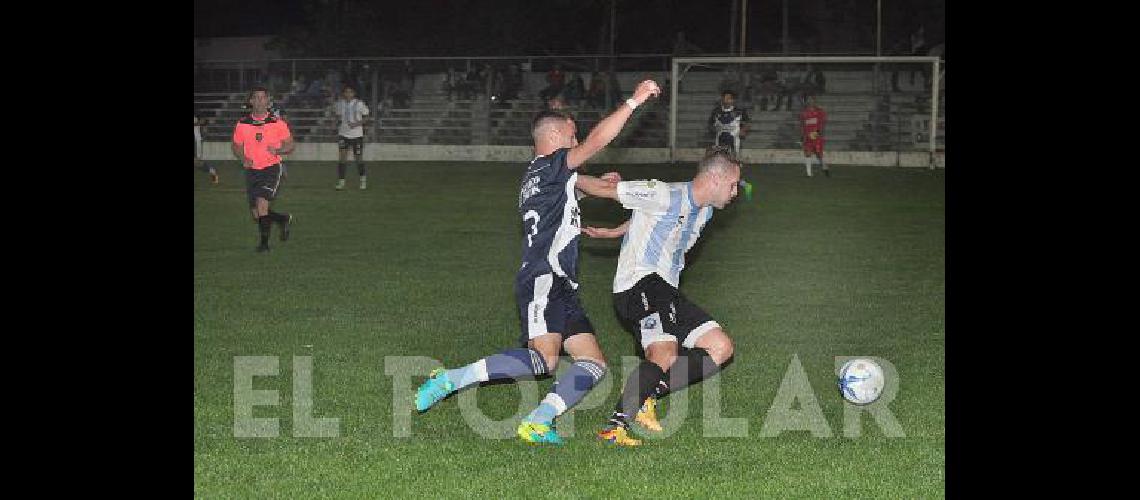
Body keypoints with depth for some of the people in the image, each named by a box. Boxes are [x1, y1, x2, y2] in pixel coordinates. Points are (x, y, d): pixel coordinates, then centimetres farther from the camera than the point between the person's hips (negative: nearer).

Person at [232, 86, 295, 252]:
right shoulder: (242, 124, 2)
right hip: (251, 170, 4)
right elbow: (236, 146, 13)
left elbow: (290, 145, 4)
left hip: (272, 168, -4)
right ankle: (284, 219, 33)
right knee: (256, 214, 5)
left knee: (262, 202, -23)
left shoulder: (277, 123, -3)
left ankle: (264, 243, -11)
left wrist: (278, 150, -17)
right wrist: (243, 158, -7)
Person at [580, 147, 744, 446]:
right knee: (665, 355, -32)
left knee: (721, 348, -1)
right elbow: (604, 189, -11)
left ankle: (647, 396, -4)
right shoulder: (665, 195, -13)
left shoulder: (704, 211, 17)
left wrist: (613, 233, 29)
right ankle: (616, 425, -27)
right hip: (638, 285, -10)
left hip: (667, 291, 10)